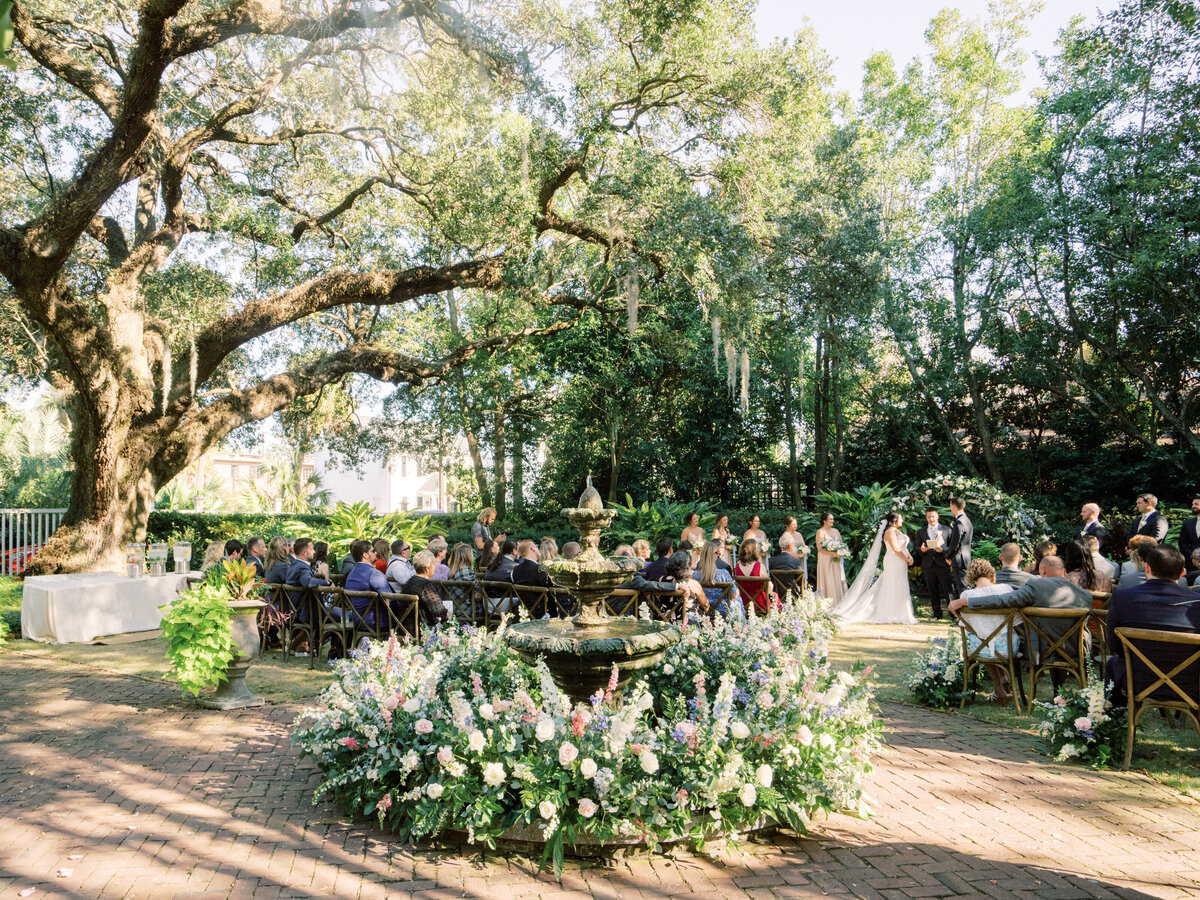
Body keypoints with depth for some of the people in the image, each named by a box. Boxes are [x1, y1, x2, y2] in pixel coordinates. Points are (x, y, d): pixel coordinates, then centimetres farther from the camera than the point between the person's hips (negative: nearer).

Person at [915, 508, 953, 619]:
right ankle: (937, 613, 13)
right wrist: (921, 549, -8)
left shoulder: (946, 530, 8)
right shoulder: (921, 531, 14)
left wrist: (942, 549, -14)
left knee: (948, 589, -7)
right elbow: (917, 546, 15)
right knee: (932, 591, 6)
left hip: (942, 564, -2)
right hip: (928, 565, 2)